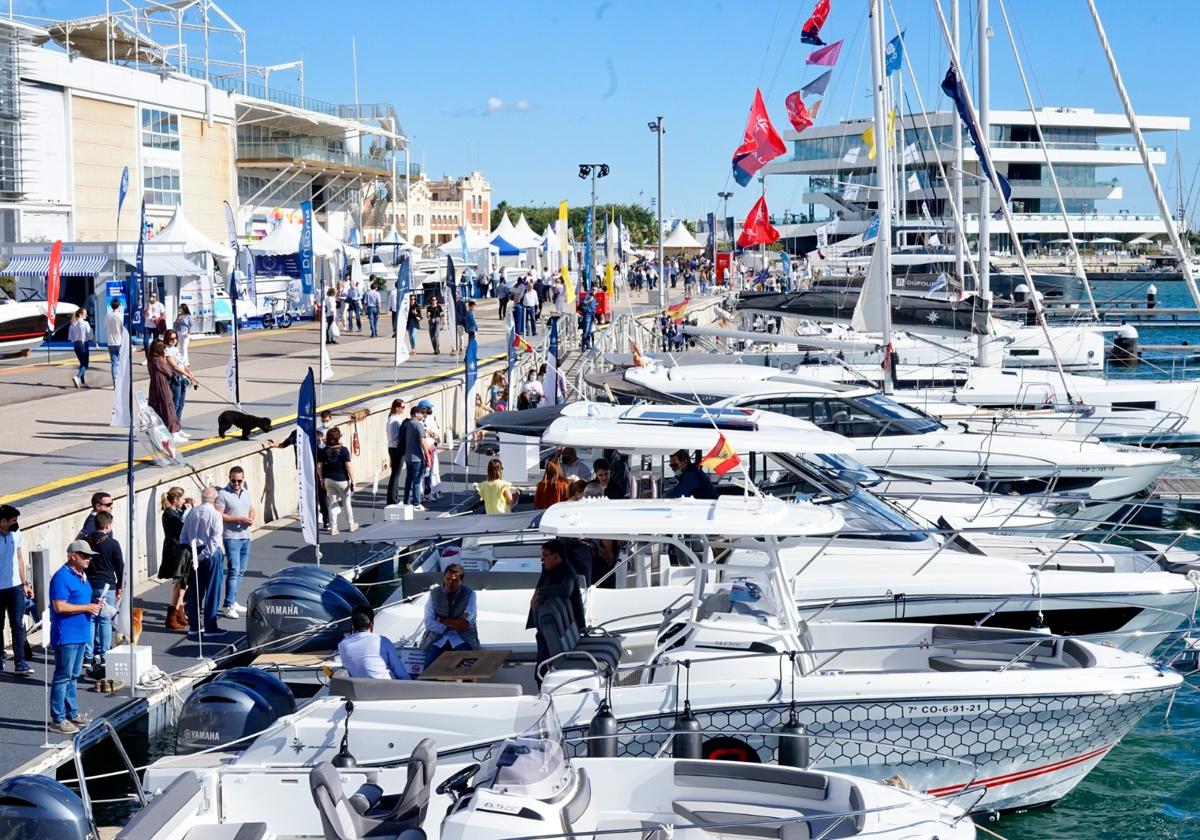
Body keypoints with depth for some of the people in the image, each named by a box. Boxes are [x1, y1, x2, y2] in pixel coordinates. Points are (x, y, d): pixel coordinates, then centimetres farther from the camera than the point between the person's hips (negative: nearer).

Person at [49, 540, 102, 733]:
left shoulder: (81, 575, 14)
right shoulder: (62, 577, -16)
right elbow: (59, 606, -23)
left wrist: (93, 606, 6)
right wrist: (86, 607, -18)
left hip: (79, 634, 10)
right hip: (66, 636, -10)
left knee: (73, 676, 17)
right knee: (63, 677, -5)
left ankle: (72, 713, 26)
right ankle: (58, 720, -1)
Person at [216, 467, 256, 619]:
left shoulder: (246, 492, 11)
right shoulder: (223, 494, -10)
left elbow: (251, 509, 21)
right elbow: (219, 515, -15)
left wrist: (251, 519, -2)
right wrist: (239, 519, -20)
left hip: (245, 536, 7)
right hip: (231, 537, -7)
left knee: (241, 571, 12)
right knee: (233, 570, -12)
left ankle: (232, 602, 22)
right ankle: (229, 606, -11)